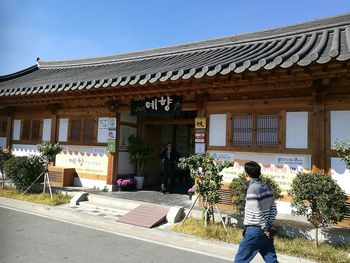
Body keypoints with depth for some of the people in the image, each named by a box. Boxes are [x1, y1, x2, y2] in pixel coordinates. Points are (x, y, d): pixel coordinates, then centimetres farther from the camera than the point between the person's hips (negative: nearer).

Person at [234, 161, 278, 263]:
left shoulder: (252, 189, -18)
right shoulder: (267, 188, 7)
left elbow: (257, 213, -20)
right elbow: (273, 209, 9)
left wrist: (266, 229, -11)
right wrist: (270, 226, 7)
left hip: (254, 230, -8)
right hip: (266, 231, 8)